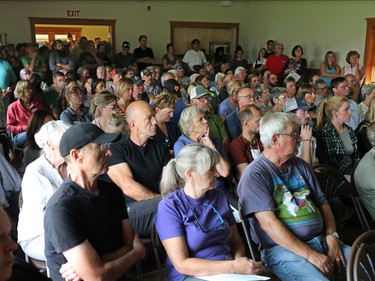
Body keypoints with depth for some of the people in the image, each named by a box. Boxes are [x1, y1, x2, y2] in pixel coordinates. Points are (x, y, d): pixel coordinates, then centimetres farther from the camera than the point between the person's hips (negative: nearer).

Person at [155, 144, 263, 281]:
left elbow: (236, 241, 13)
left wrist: (239, 263, -9)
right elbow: (181, 264, -15)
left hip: (227, 270, 5)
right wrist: (234, 267, -21)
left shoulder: (219, 197, 7)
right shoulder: (169, 206, -10)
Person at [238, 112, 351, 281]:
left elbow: (322, 203, 16)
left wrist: (332, 236, -1)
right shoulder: (254, 175, -9)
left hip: (320, 240, 7)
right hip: (282, 249, -6)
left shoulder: (300, 166, 15)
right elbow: (268, 223, -16)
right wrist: (310, 255, -18)